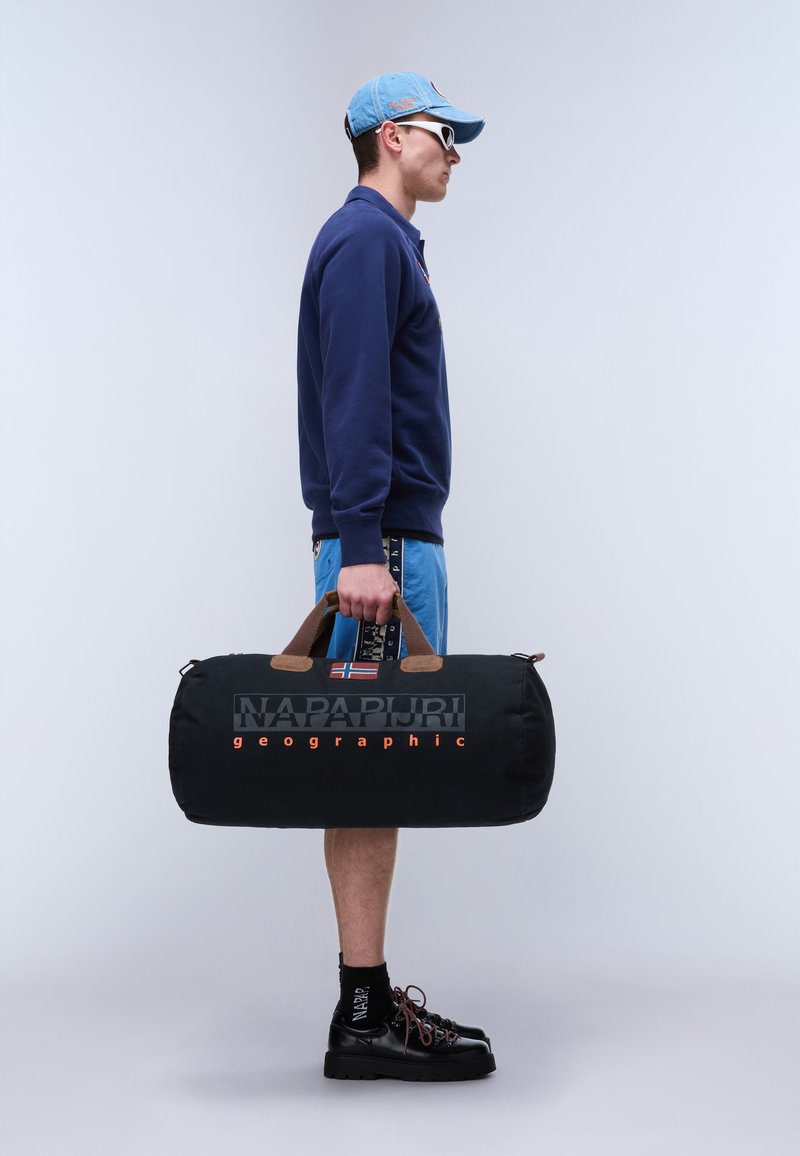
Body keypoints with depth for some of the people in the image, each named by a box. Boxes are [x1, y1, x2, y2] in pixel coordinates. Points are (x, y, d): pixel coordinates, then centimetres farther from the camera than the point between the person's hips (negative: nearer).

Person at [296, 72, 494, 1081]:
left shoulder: (386, 241, 22)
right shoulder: (365, 239, -8)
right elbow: (352, 399, -19)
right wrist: (360, 548, -25)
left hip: (397, 537, 10)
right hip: (382, 541, -10)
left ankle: (370, 1000, 14)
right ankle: (363, 1018, -4)